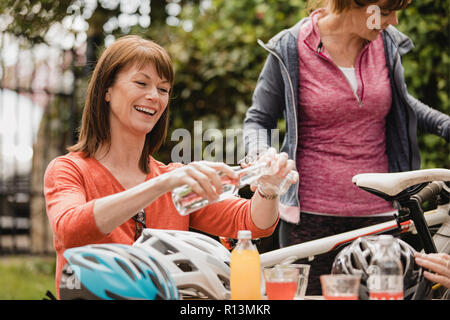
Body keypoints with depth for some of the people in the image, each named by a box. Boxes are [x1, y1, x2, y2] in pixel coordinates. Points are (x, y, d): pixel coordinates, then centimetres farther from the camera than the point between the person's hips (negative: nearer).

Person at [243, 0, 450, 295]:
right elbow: (259, 118, 5)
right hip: (310, 217, -3)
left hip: (378, 214, 3)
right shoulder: (290, 49, -5)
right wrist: (259, 158, -15)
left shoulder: (386, 43, 5)